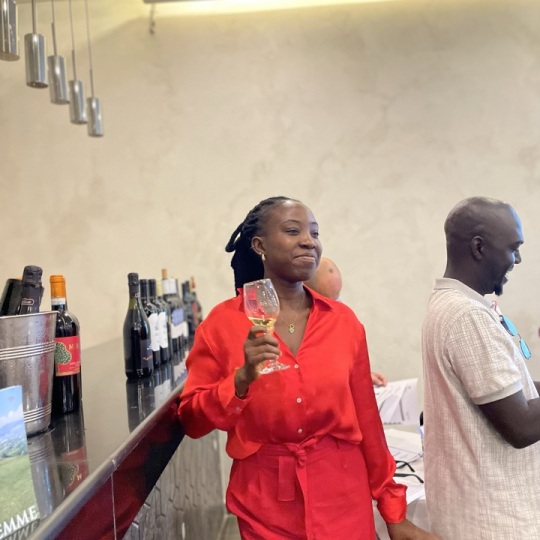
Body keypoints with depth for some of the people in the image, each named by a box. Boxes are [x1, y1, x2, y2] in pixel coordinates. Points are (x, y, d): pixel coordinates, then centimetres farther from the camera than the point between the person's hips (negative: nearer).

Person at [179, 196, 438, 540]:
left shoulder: (343, 320, -2)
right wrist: (242, 378, -21)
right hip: (266, 502, -1)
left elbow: (366, 419, 2)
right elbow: (192, 420, -5)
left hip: (344, 497, 1)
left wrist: (393, 511, 6)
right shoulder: (223, 323, -7)